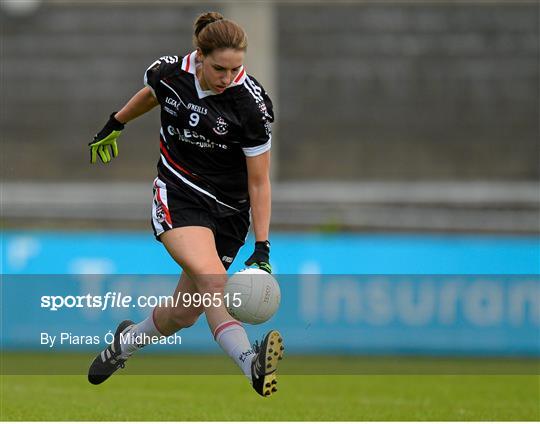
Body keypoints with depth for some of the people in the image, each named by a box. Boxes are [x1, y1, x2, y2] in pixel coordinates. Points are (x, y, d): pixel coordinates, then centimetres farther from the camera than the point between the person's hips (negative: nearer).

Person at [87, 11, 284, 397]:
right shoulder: (169, 72, -11)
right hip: (177, 195, 0)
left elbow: (259, 182, -11)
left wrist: (262, 248, -17)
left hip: (228, 210, 1)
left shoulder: (251, 104, -17)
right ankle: (251, 363, -51)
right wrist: (114, 126, 32)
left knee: (184, 313, 3)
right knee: (211, 277, -29)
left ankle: (127, 341, 37)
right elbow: (150, 94, 16)